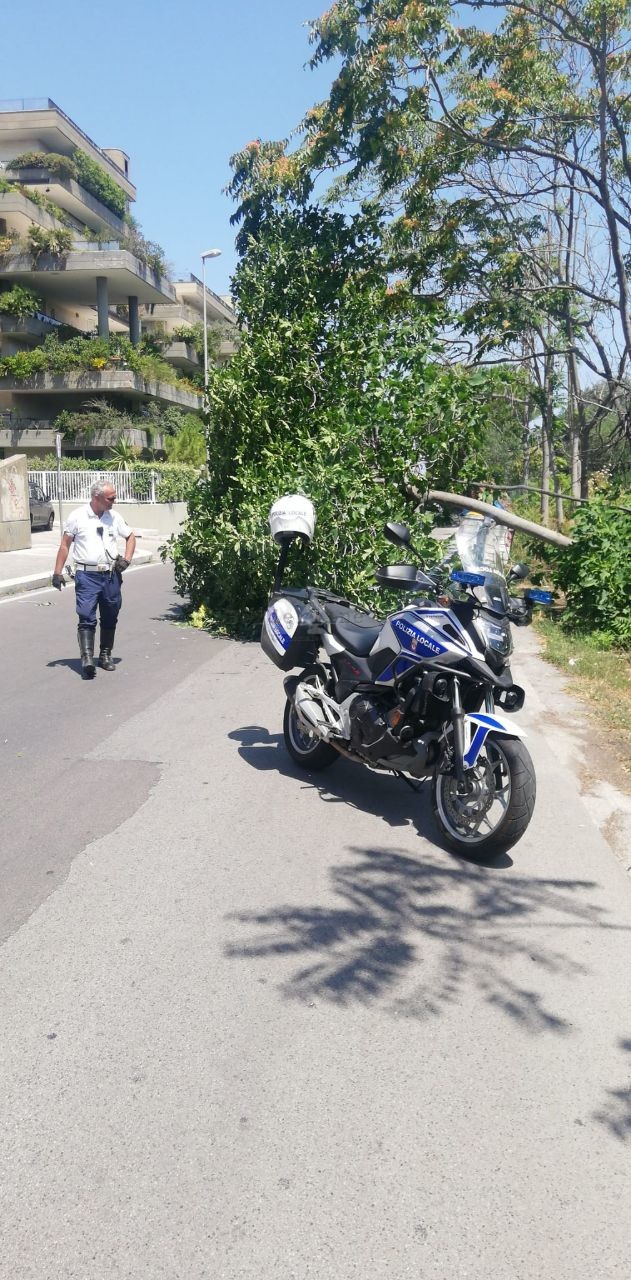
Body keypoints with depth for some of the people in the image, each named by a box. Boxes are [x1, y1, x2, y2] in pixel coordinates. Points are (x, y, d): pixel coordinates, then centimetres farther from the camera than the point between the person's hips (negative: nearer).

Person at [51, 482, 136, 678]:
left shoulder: (114, 517, 6)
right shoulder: (77, 516, -3)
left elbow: (130, 537, 20)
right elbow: (65, 544, 1)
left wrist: (126, 559, 5)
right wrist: (57, 572, -3)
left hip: (111, 575, 4)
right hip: (87, 575, -4)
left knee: (110, 618, 11)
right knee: (86, 618, -12)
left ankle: (105, 655, 24)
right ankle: (87, 658, -18)